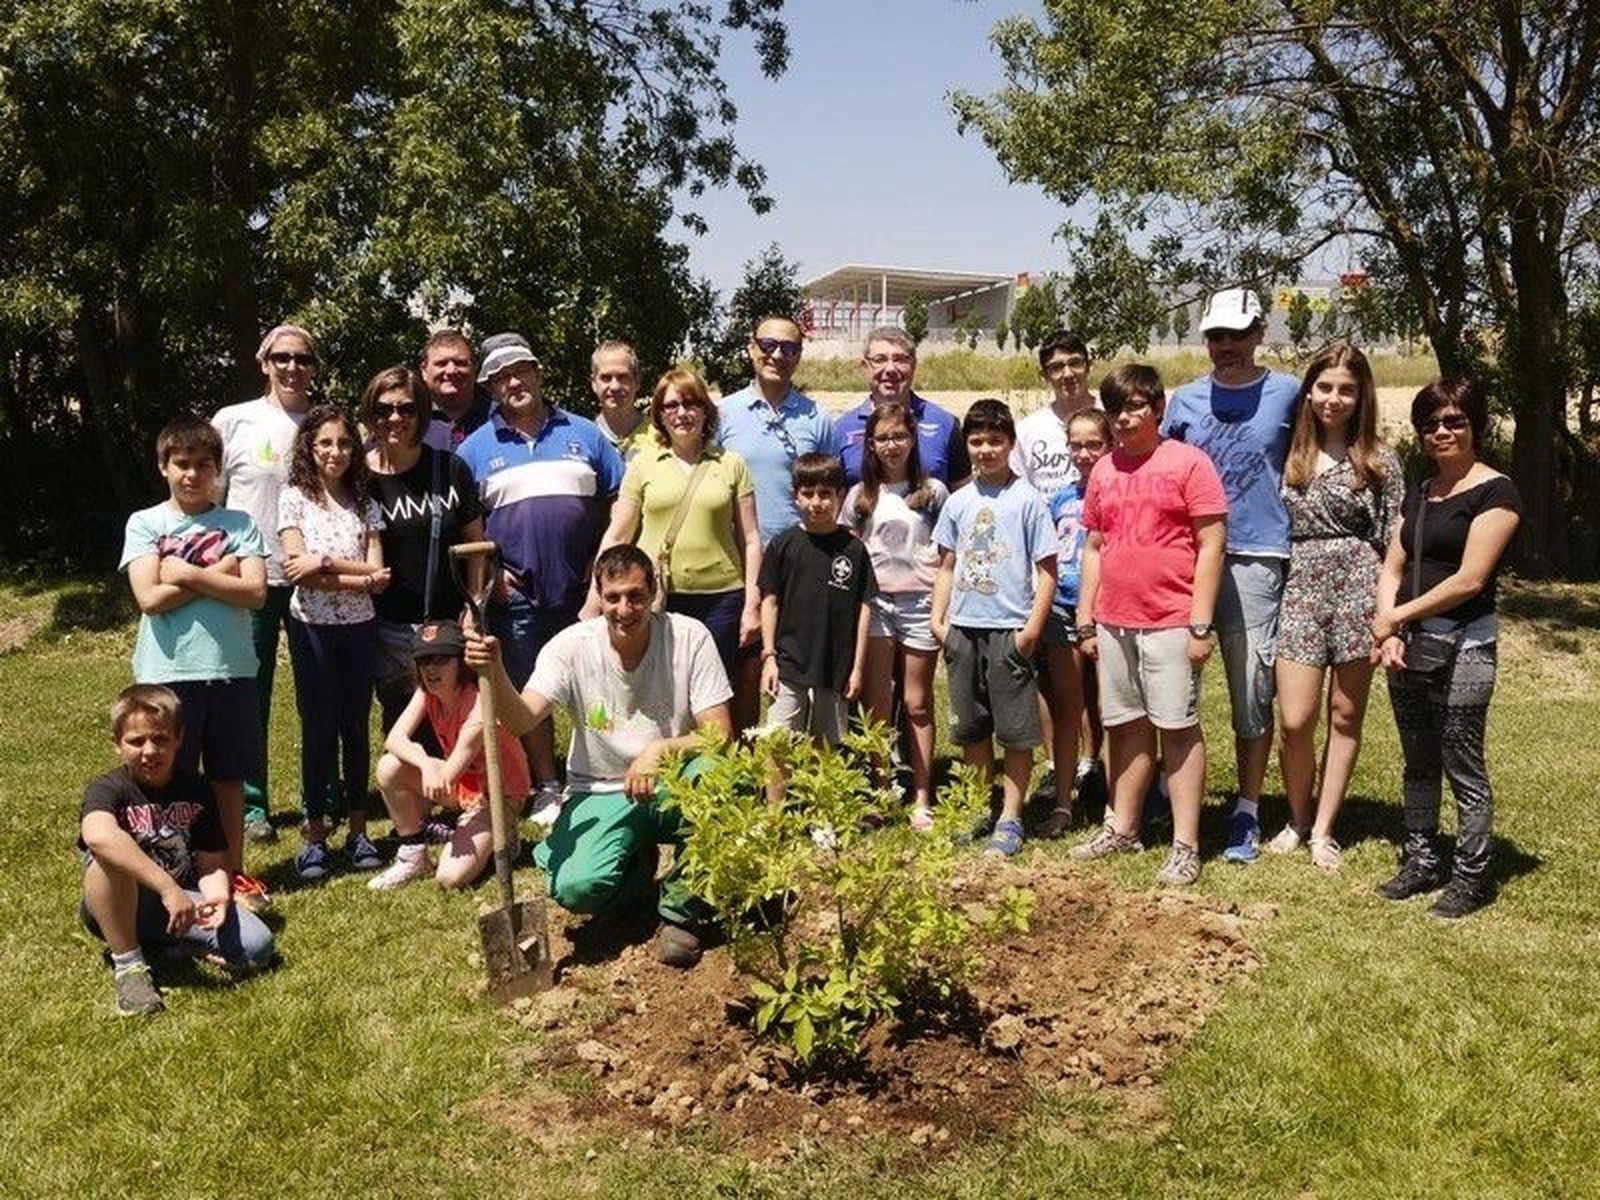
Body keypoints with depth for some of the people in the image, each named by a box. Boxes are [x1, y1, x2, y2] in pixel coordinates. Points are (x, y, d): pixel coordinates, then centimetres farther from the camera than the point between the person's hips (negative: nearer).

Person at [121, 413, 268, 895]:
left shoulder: (238, 524, 4)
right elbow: (150, 598, -10)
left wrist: (187, 574, -12)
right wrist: (218, 574, -10)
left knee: (229, 778, 11)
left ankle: (233, 870, 24)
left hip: (230, 669, 1)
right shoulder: (144, 523, 2)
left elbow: (255, 593, -8)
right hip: (168, 673, -1)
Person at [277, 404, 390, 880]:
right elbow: (298, 569, -11)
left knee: (356, 728, 7)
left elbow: (376, 574, -2)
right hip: (313, 626, -2)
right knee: (318, 729, 1)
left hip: (360, 627, 2)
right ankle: (314, 835, 10)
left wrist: (324, 562, -15)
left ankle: (358, 830, 17)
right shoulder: (294, 498, 0)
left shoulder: (366, 504, 7)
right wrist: (358, 578, -15)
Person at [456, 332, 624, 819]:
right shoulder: (475, 449, 6)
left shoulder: (583, 433, 8)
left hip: (585, 590, 0)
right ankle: (547, 789, 18)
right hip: (515, 594, 0)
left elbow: (616, 504, 9)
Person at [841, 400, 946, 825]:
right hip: (874, 602, 1)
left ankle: (922, 798, 11)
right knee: (877, 705, 2)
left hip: (920, 602, -1)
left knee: (917, 704, 5)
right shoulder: (861, 496, 8)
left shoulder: (933, 492, 3)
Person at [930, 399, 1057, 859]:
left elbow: (1047, 570, -5)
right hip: (963, 628, 5)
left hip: (1010, 630, -5)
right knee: (971, 727, 13)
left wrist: (1032, 629, -11)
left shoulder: (1027, 500, -4)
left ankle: (1010, 820, 9)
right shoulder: (958, 501, 9)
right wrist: (938, 618, 6)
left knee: (1016, 731, 0)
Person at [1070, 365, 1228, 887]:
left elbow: (1211, 546, -8)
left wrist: (1201, 624, -12)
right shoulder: (1104, 470, 12)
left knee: (1178, 728, -1)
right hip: (1113, 623, 6)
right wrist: (1086, 621, 12)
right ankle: (1121, 829, 24)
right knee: (1126, 726, 13)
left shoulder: (1187, 463, -5)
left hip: (1170, 623, -6)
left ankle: (1185, 846, 4)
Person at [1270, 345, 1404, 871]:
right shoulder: (1290, 455, 9)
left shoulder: (1378, 461, 2)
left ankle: (1323, 831, 17)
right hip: (1301, 587, 1)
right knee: (1294, 720, -5)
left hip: (1357, 587, -1)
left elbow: (1395, 542, 0)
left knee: (1345, 717, 6)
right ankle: (1297, 820, 17)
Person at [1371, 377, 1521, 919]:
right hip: (1409, 645, 7)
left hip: (1463, 647, -7)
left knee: (1463, 769, -1)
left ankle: (1471, 875, 11)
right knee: (1418, 763, 15)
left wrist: (1396, 616, -10)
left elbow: (1469, 580, -16)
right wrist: (1390, 632, -5)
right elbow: (1392, 567, 10)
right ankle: (1422, 860, 26)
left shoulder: (1495, 492, -9)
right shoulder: (1420, 493, 14)